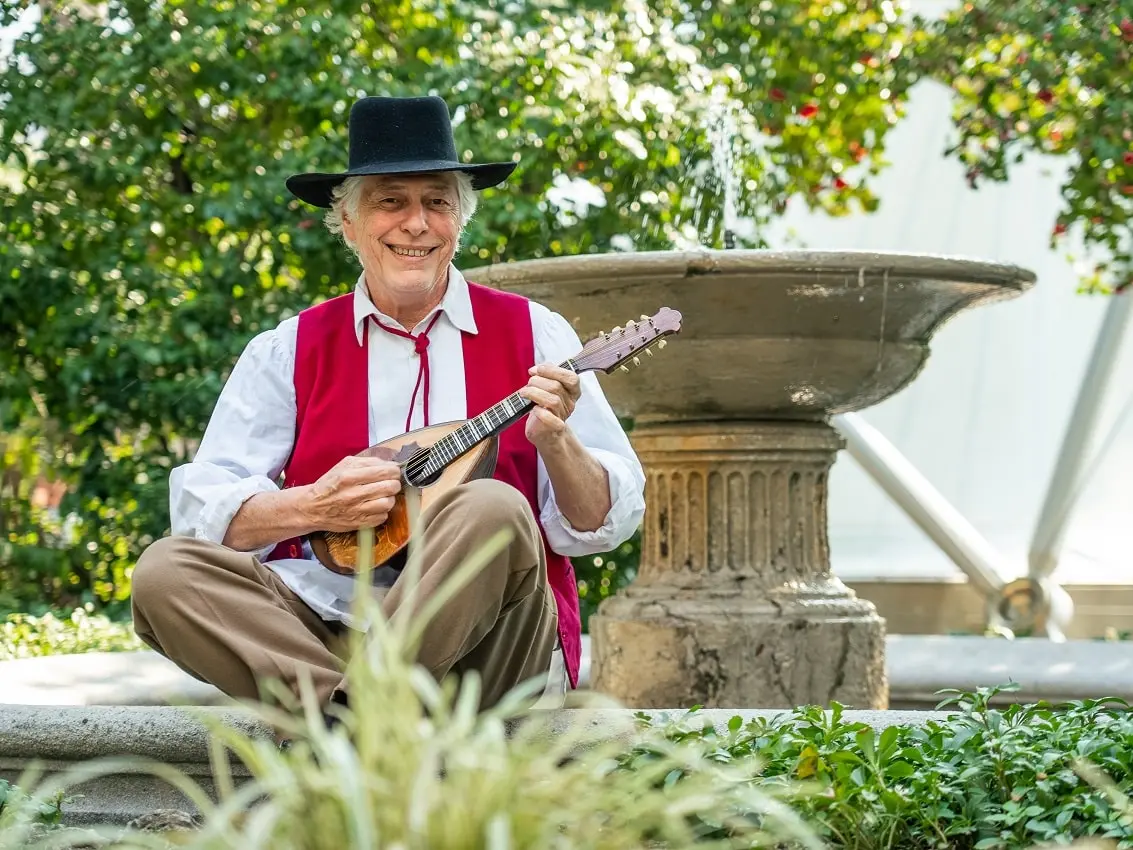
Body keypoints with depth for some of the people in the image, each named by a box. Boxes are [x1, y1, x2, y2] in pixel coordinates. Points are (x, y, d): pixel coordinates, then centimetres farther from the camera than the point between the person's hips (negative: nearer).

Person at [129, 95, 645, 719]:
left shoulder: (531, 334, 8)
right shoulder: (291, 350, 12)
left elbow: (607, 524, 4)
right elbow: (198, 503, 4)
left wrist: (555, 441, -17)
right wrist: (313, 508, -13)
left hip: (480, 644, -1)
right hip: (326, 626, 2)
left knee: (493, 509, -31)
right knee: (164, 571, -20)